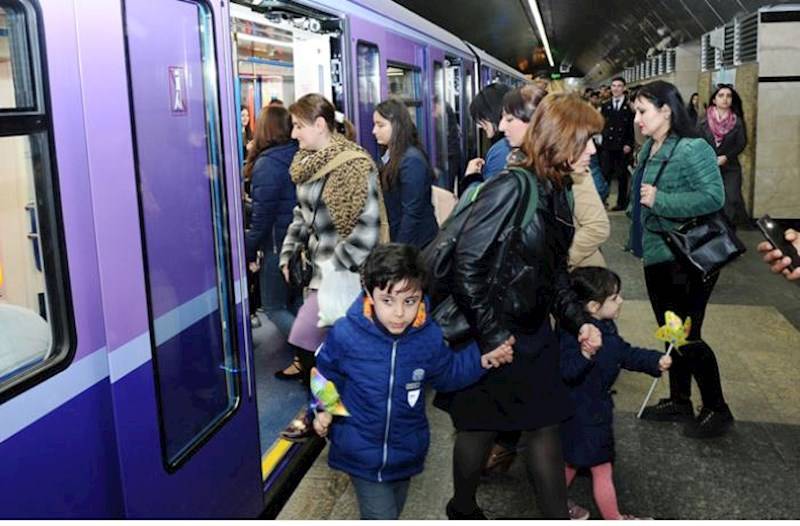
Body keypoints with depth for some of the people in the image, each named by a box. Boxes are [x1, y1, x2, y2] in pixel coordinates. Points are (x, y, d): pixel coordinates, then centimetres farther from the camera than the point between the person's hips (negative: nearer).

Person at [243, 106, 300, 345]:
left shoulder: (267, 163, -17)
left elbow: (262, 216, -17)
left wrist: (249, 252, -6)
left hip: (279, 246, -7)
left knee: (273, 307, 5)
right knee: (295, 303, 19)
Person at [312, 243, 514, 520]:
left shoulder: (430, 337, -15)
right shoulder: (346, 334, -21)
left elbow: (446, 374, 5)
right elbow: (327, 372, 0)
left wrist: (481, 360, -8)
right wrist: (323, 408, -9)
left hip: (405, 453, 3)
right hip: (361, 452, -3)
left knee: (392, 512, 25)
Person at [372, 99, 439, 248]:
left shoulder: (412, 160, -15)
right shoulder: (390, 158, 11)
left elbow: (412, 214, -19)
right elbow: (389, 207, 10)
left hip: (417, 245, -8)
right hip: (394, 239, 8)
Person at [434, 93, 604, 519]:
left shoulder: (556, 194, 6)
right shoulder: (511, 189, -21)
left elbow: (555, 273, 13)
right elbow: (467, 265, -23)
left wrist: (579, 322, 1)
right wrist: (492, 335, -21)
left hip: (533, 332, 7)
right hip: (492, 335, -7)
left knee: (545, 425, 12)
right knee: (481, 427, 11)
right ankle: (463, 511, 34)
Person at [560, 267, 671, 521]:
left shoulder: (606, 327, 1)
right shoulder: (573, 335, -30)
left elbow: (626, 353, 14)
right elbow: (566, 371, -38)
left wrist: (655, 361, 7)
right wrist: (585, 354, -54)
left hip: (596, 407, 10)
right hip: (583, 413, -10)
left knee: (572, 460, 26)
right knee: (602, 469, 7)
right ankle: (613, 519, 25)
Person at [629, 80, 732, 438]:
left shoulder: (693, 149, -19)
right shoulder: (649, 148, 7)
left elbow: (714, 196, -27)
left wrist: (659, 200, -25)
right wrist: (643, 243, 11)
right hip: (657, 256, 8)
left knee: (688, 337, 0)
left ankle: (717, 410, 18)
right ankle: (679, 402, 31)